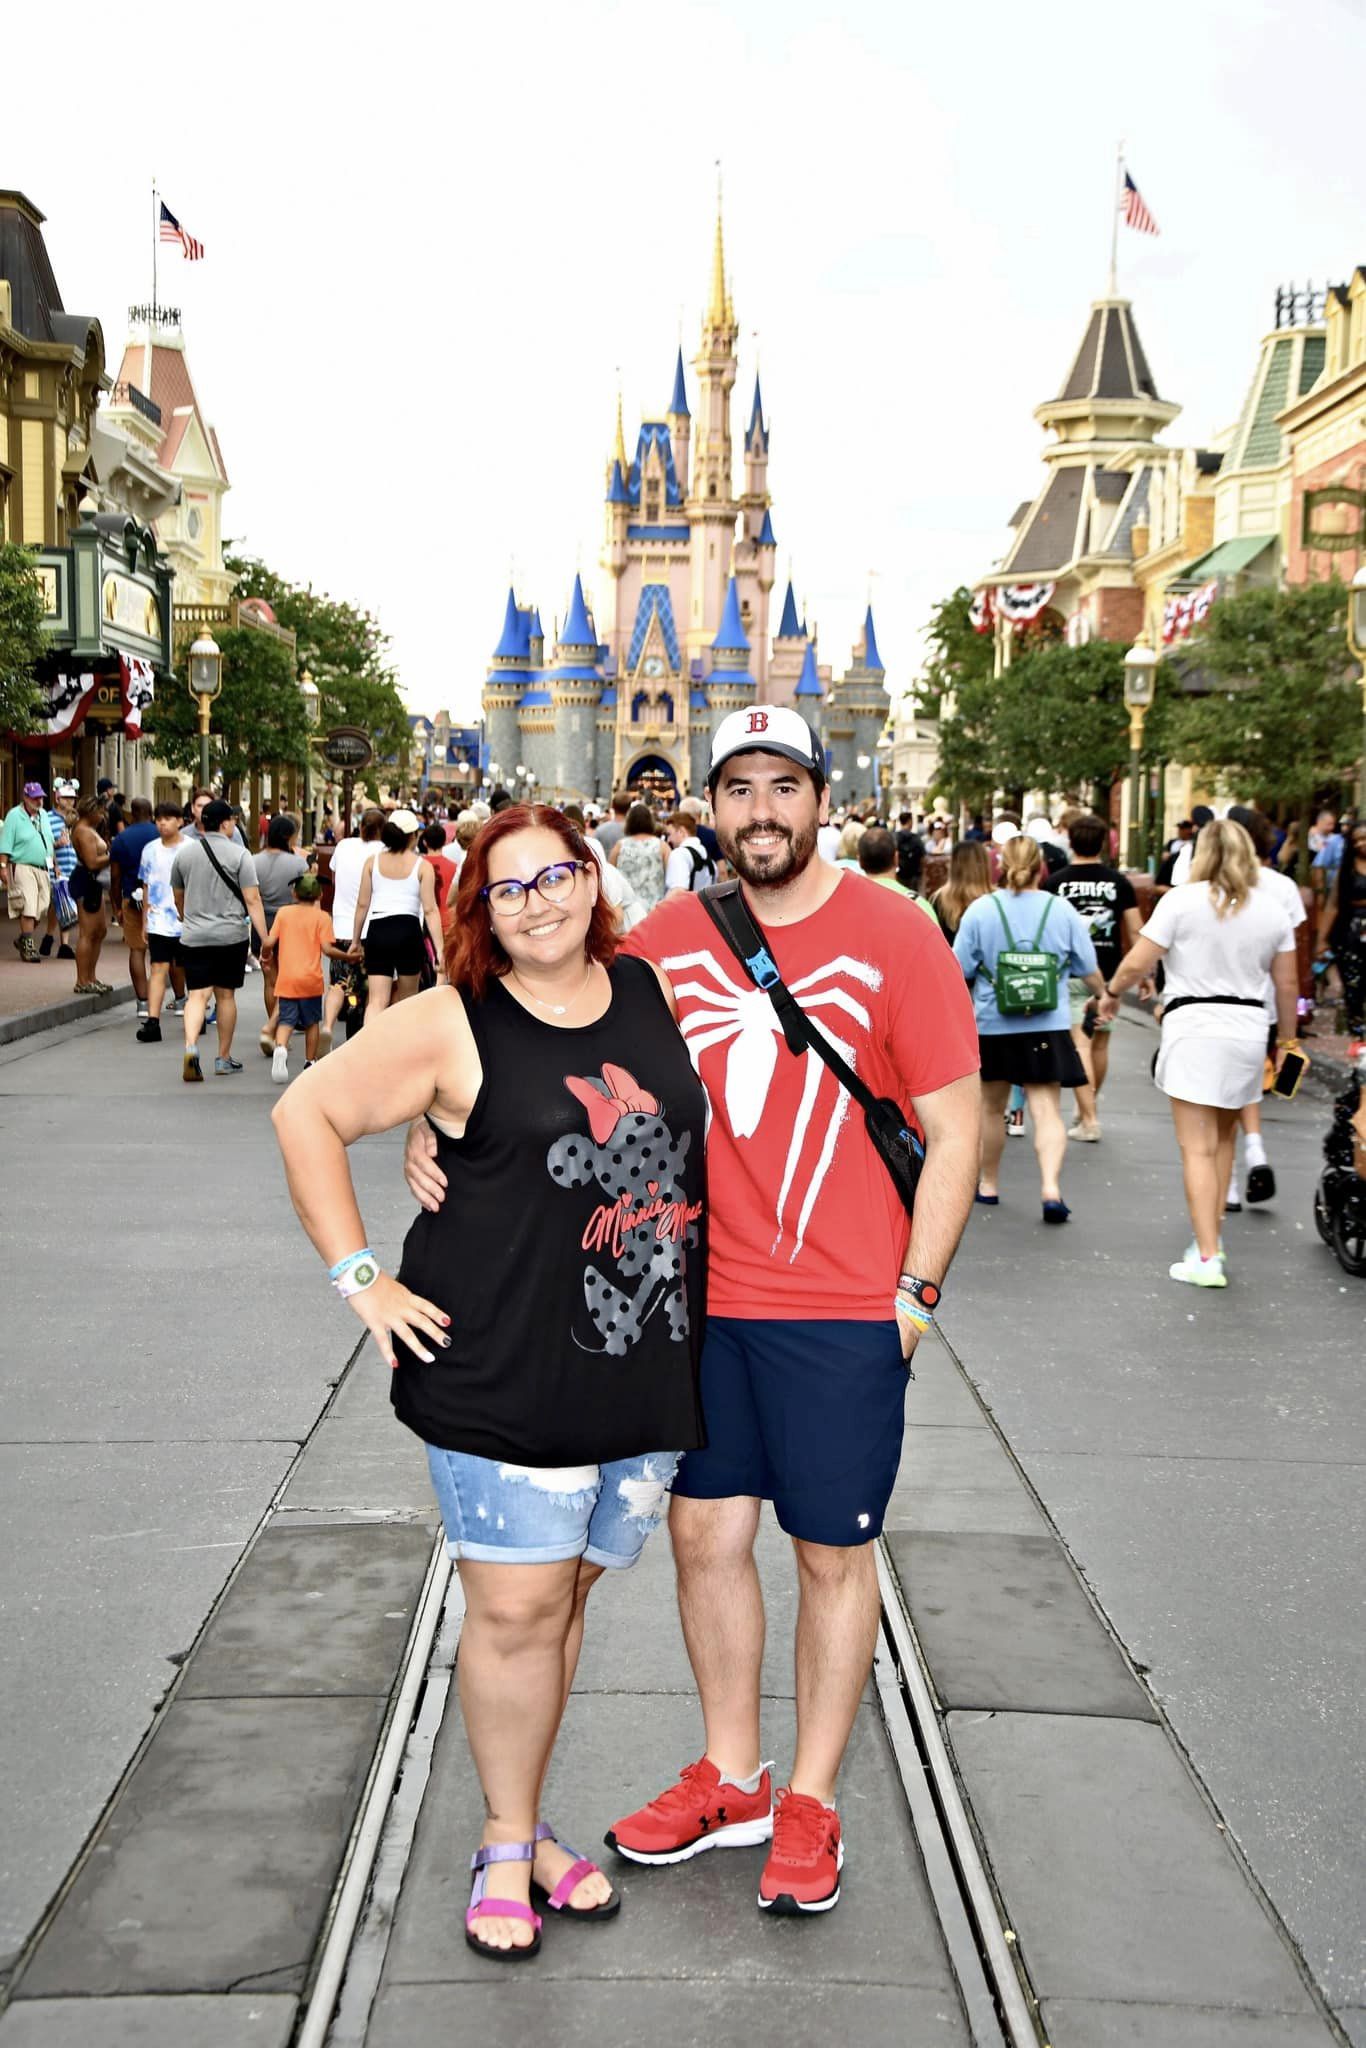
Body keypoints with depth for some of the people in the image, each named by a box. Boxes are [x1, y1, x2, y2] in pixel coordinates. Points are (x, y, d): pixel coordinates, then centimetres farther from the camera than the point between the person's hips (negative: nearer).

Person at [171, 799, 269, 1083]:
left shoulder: (184, 853, 6)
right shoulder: (239, 854, -5)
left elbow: (178, 896, 20)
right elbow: (252, 900, -10)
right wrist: (264, 938, -9)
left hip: (194, 935, 2)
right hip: (231, 935, -2)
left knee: (197, 995, -2)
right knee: (225, 995, 9)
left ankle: (190, 1045, -26)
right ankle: (224, 1058, 18)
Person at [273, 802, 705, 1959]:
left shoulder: (655, 992, 7)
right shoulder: (453, 1027, -7)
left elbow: (701, 1127, 23)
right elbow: (308, 1113, -3)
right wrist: (360, 1277, -7)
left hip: (647, 1369, 4)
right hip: (504, 1372, -4)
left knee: (568, 1594, 15)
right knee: (516, 1611, 0)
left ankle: (528, 1827, 31)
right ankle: (508, 1847, 21)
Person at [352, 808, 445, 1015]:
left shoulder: (373, 861, 8)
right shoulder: (422, 866, 0)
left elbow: (362, 904, 8)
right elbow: (430, 909, -6)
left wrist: (357, 940, 18)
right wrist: (440, 948, -7)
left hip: (377, 930, 2)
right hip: (408, 930, -2)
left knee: (377, 1001, -2)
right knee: (406, 1005, 15)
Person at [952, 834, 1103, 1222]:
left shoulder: (980, 910, -6)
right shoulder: (1062, 910, -2)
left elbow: (960, 972, -4)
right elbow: (1089, 971, 6)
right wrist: (1104, 996, 26)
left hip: (992, 1024, 0)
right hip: (1047, 1026, 0)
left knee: (992, 1107, 17)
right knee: (1046, 1108, -1)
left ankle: (989, 1184, 31)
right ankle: (1050, 1187, -19)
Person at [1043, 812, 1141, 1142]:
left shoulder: (1055, 882, -3)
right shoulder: (1118, 882, 0)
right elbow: (1135, 932, 0)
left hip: (1070, 974, -2)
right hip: (1108, 973, 2)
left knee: (1080, 1044, -3)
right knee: (1100, 1043, 17)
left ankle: (1089, 1119, -9)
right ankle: (1086, 1109, 31)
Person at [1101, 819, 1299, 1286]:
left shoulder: (1182, 900, -6)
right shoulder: (1272, 909, 7)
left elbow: (1136, 963, -7)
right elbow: (1287, 985, 11)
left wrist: (1111, 994, 12)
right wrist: (1288, 1041, 23)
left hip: (1193, 1025, -4)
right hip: (1248, 1026, 4)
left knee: (1198, 1147, -4)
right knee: (1223, 1136, 20)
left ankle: (1207, 1258, -6)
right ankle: (1211, 1235, 23)